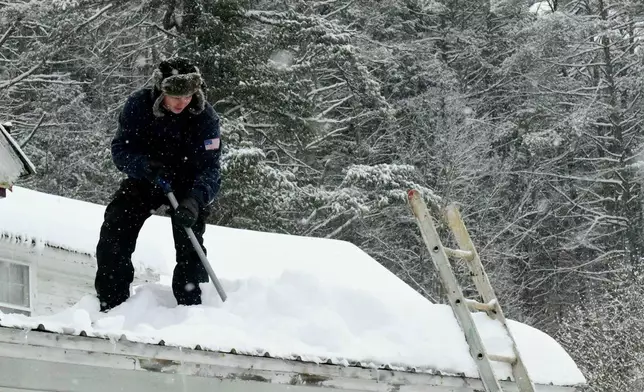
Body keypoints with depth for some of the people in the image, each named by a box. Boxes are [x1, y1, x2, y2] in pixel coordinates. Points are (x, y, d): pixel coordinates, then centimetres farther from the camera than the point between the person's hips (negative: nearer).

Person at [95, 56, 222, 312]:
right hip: (144, 177, 1)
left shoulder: (206, 117, -23)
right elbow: (120, 149, -17)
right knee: (113, 232, -11)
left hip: (188, 185, -1)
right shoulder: (138, 105, -20)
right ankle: (111, 307, -2)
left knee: (190, 246, -14)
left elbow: (210, 168, -25)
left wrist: (194, 200, -43)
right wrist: (148, 166, -37)